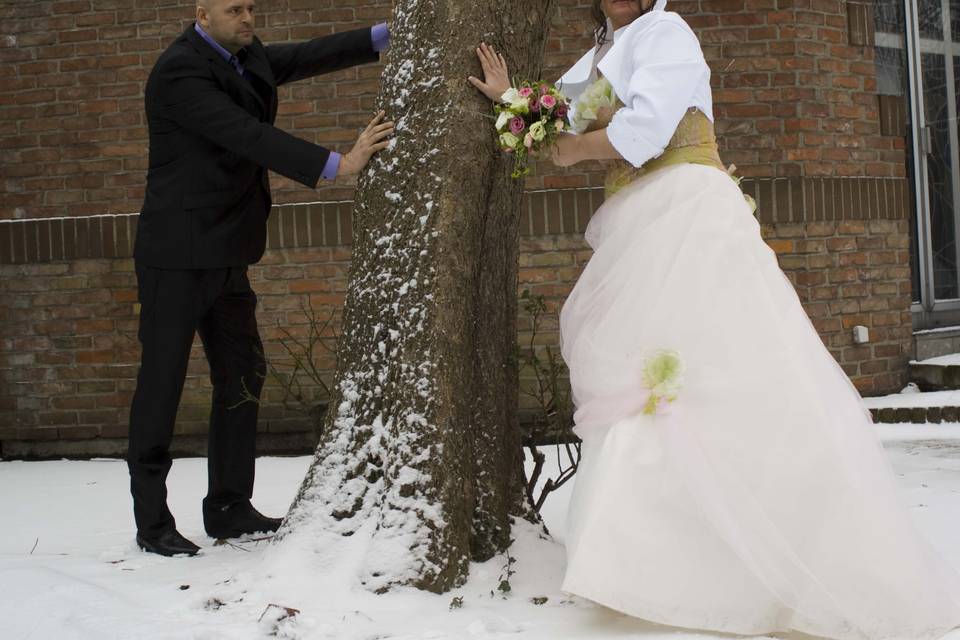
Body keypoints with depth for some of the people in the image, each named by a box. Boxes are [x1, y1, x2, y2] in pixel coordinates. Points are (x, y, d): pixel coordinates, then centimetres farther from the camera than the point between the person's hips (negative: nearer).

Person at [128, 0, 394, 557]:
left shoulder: (243, 56, 9)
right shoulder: (180, 71, -18)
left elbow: (306, 58, 9)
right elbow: (247, 136, -27)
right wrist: (336, 165, -32)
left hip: (225, 255, 9)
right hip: (179, 255, -9)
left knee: (242, 377, 11)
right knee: (162, 382, -1)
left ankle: (230, 508, 21)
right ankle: (152, 522, 7)